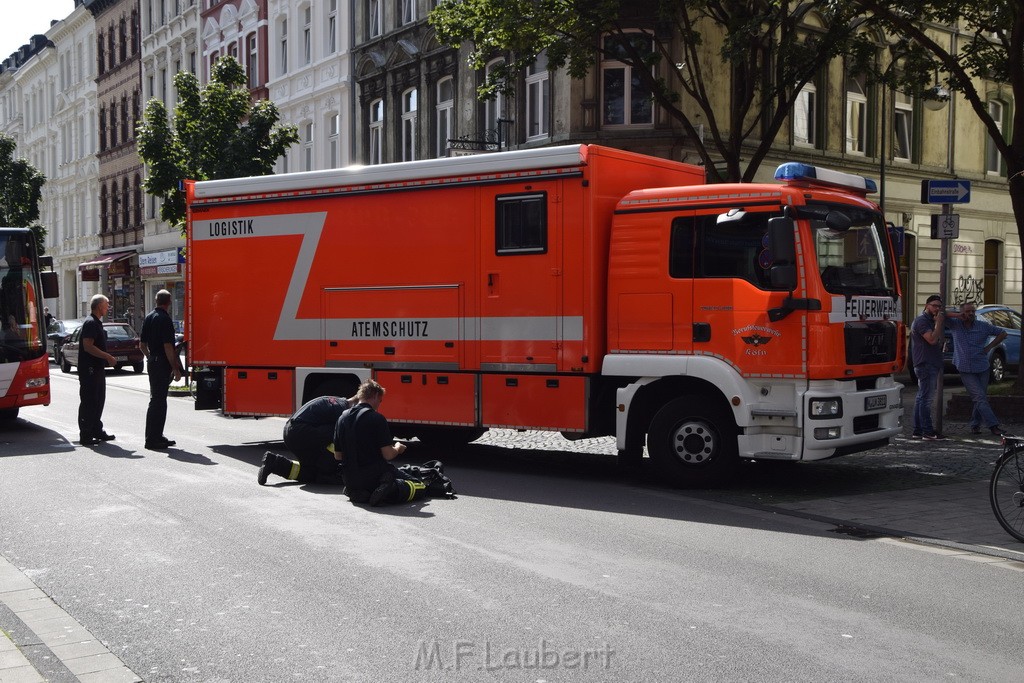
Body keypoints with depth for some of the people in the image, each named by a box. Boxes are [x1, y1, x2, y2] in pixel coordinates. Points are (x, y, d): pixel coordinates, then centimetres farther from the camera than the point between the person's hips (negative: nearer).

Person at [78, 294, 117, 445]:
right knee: (89, 402, -6)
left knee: (98, 400, 15)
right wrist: (108, 357, -21)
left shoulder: (97, 323, 17)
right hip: (89, 369, -10)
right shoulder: (90, 323, -15)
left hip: (98, 368, 10)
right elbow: (88, 346, -24)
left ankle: (97, 431, 23)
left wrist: (106, 358, 18)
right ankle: (86, 435, -1)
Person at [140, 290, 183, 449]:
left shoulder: (149, 317, 11)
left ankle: (157, 436, 22)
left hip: (153, 363, 9)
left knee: (158, 400, 16)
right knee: (158, 400, -6)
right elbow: (168, 346, -20)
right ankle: (152, 439, -4)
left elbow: (142, 344, 15)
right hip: (162, 364, -9)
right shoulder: (165, 319, -15)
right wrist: (176, 368, -17)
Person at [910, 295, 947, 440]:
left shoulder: (931, 321, 20)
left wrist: (939, 323, 8)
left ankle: (918, 431, 14)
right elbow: (932, 339, -21)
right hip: (925, 364, -10)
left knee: (921, 397, 11)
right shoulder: (921, 320, -11)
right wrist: (939, 323, -14)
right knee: (926, 398, -10)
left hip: (931, 364, 10)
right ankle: (928, 431, -10)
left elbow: (941, 340, 18)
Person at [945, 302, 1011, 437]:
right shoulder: (955, 324, -1)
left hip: (982, 368, 2)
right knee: (980, 397, -10)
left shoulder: (983, 326, 1)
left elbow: (1002, 333, 10)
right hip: (965, 370, -2)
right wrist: (956, 315, -15)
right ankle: (994, 426, -12)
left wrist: (989, 347, 1)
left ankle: (975, 425, 20)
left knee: (980, 398, 6)